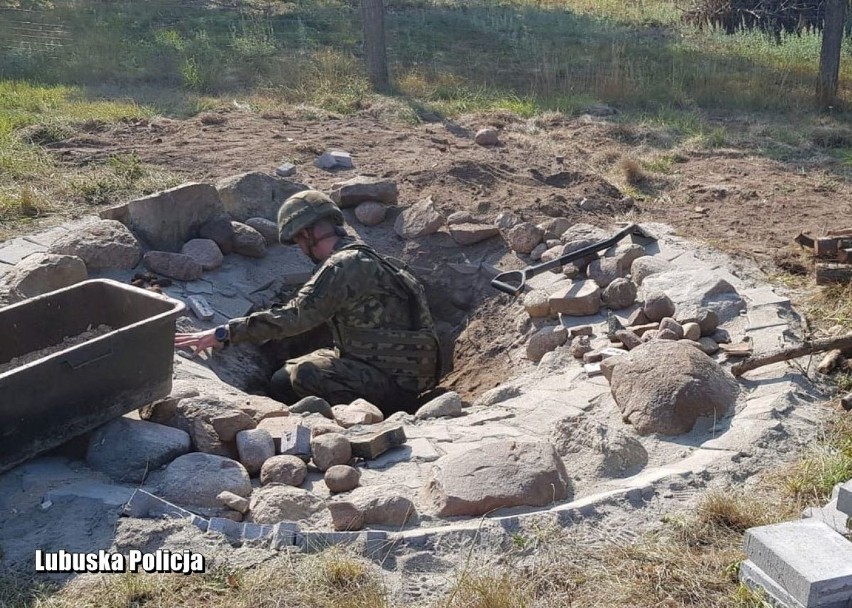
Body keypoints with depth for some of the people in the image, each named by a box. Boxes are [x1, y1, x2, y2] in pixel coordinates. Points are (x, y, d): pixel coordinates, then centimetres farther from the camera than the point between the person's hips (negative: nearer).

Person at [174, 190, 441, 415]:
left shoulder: (344, 266, -18)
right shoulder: (364, 257, 13)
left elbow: (294, 316, -23)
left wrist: (223, 333, -20)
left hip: (395, 382, -10)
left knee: (287, 381, -19)